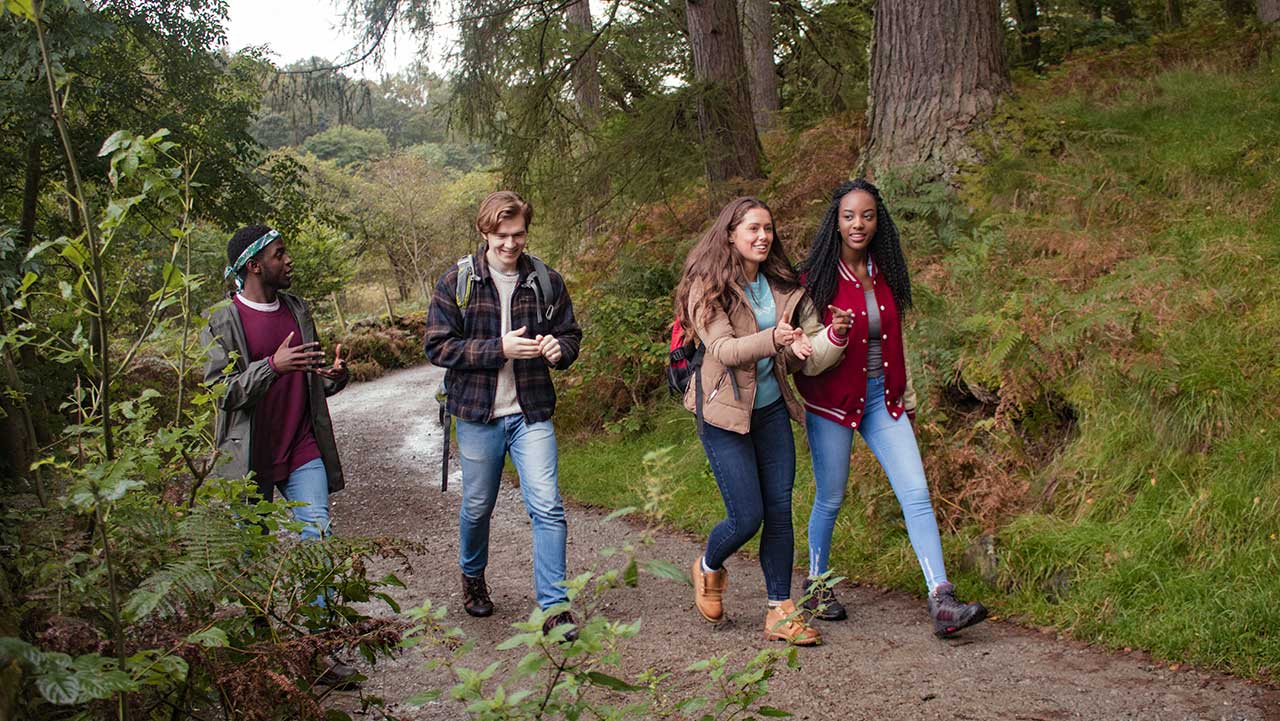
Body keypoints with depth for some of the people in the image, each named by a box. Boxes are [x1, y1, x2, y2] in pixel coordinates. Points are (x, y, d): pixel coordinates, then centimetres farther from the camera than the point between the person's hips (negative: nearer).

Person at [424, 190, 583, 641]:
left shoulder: (547, 282, 1)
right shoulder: (456, 283, -4)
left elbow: (570, 334, 12)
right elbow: (438, 346, -9)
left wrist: (559, 347, -13)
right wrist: (499, 349, -20)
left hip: (532, 413, 1)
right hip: (478, 415, 0)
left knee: (548, 507, -8)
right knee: (477, 506, 15)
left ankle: (554, 606, -1)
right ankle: (472, 576, 42)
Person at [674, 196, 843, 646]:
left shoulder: (778, 285, 9)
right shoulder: (709, 287, -9)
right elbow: (723, 349, -21)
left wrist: (797, 349, -6)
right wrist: (773, 339, -36)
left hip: (772, 408, 6)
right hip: (726, 411, -6)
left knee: (780, 511, 3)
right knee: (747, 516, -6)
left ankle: (780, 612, 12)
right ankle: (709, 568, 27)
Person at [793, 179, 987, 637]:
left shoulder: (885, 274, 6)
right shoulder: (818, 277, -9)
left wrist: (907, 401, 17)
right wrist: (834, 335, -31)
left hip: (882, 398, 4)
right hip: (832, 400, -4)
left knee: (916, 493, -7)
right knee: (830, 499, 7)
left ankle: (941, 601, -10)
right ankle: (816, 586, 30)